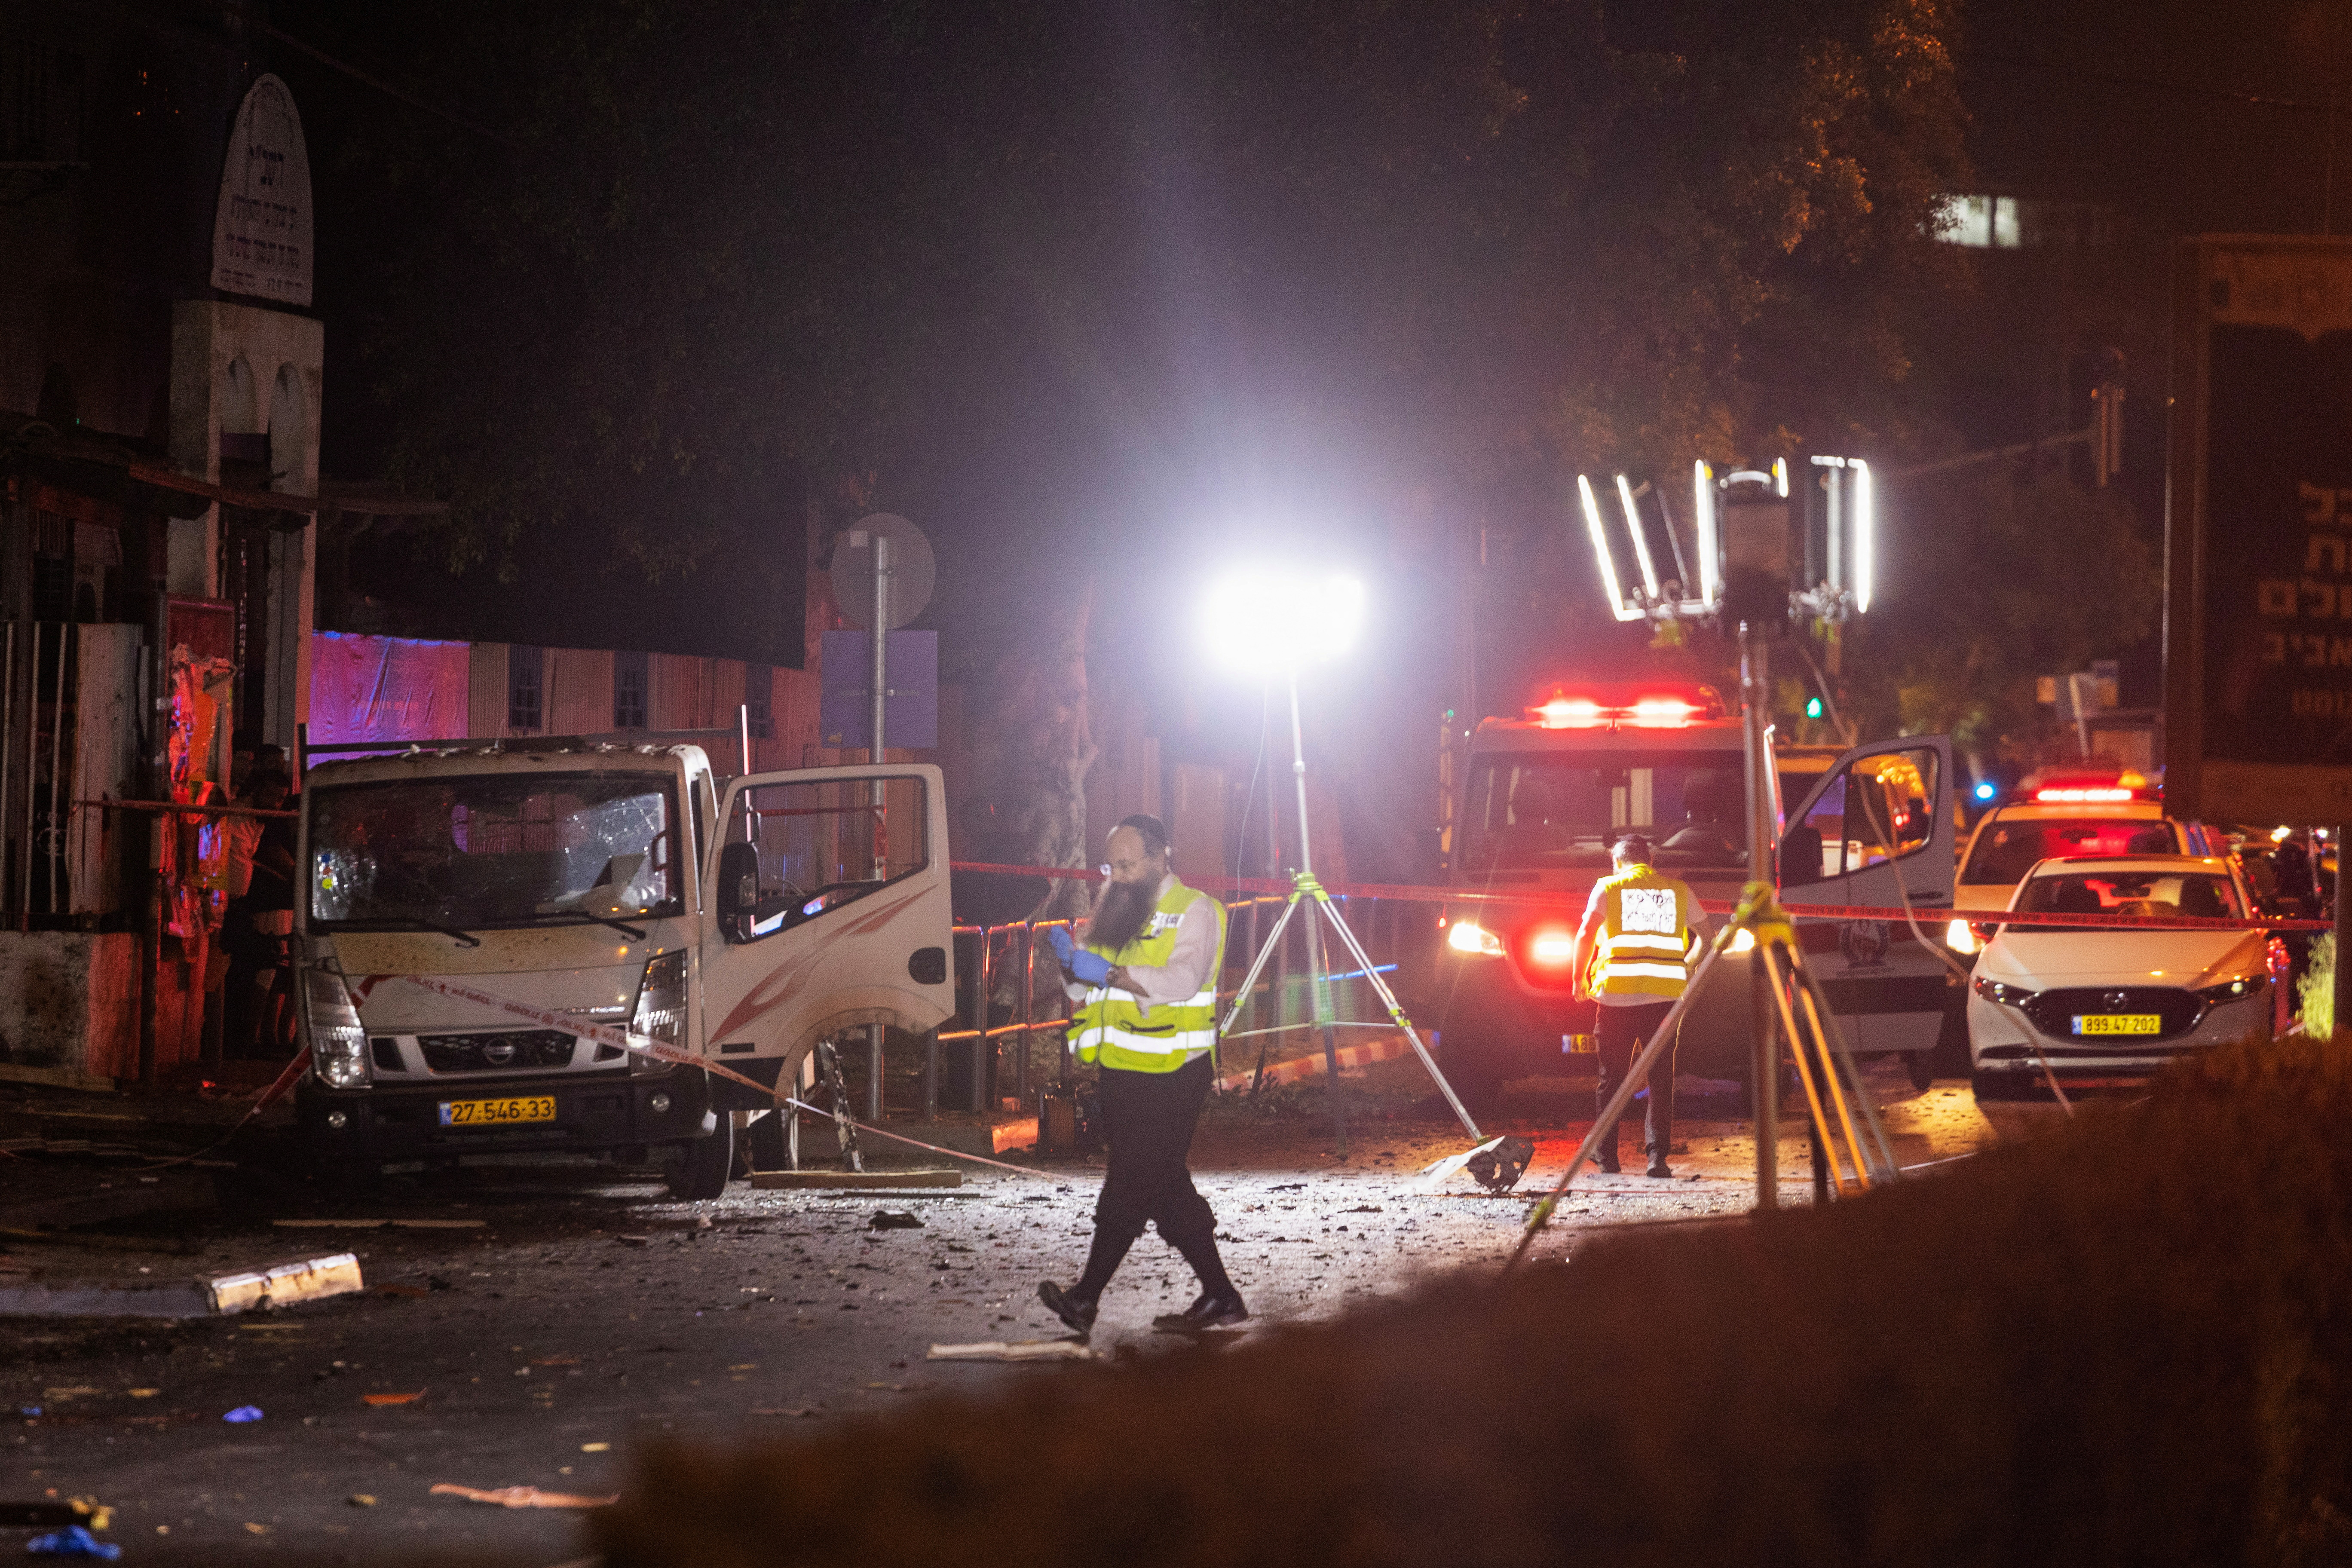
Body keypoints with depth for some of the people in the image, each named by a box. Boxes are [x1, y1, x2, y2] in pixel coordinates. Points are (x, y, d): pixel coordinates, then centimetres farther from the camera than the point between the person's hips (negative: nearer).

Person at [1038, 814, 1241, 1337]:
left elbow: (1183, 979, -24)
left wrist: (1110, 972, -31)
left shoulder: (1195, 911, -7)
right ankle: (1220, 1297, 14)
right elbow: (1086, 992, 16)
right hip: (1123, 1069, 8)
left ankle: (1086, 1297, -10)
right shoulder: (1115, 906, 16)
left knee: (1133, 1181, -9)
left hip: (1172, 1075, -8)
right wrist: (1072, 959, -7)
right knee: (1164, 1185, 9)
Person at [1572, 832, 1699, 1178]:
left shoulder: (1608, 887, 8)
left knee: (1612, 1076, 10)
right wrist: (1686, 968, 33)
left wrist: (1580, 978, 9)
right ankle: (1658, 1154, -6)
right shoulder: (1678, 890, 14)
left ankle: (1605, 1154, 14)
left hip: (1617, 992, -1)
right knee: (1661, 1078, 4)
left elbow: (1586, 935, -2)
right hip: (1666, 993, 1)